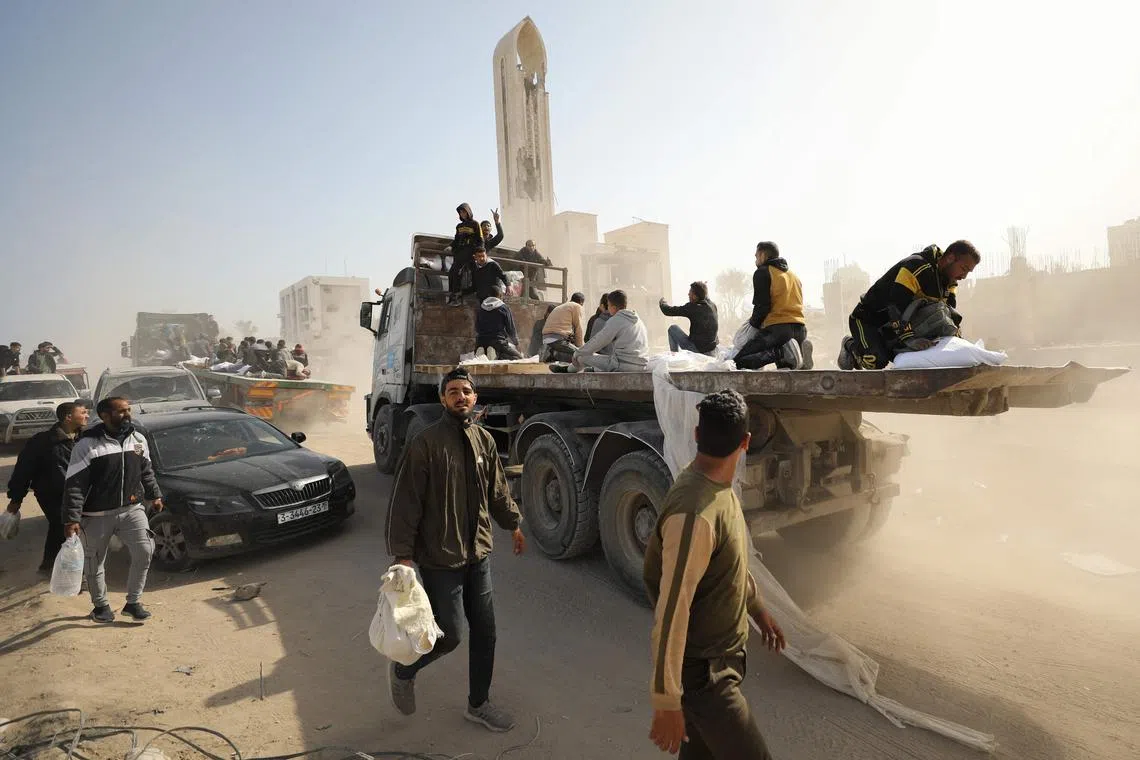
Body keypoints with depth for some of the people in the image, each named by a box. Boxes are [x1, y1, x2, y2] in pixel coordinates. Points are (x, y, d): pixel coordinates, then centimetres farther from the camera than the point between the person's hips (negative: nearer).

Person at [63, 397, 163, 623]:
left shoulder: (138, 439, 3)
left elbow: (146, 471, 18)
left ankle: (133, 602, 10)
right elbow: (73, 485, -14)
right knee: (95, 563, 10)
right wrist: (71, 519, -18)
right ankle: (100, 605, 31)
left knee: (144, 552, -6)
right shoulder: (87, 444, -14)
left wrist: (155, 495, 21)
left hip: (132, 509, 3)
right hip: (97, 516, -3)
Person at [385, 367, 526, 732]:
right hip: (440, 559, -6)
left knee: (485, 632, 13)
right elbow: (405, 501, -14)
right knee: (449, 635, 2)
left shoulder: (484, 439, 3)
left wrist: (513, 524, 23)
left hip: (478, 554, 6)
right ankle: (403, 669, 33)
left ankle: (479, 704, 33)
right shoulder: (426, 442, -15)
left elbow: (497, 489, 16)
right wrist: (403, 553, -17)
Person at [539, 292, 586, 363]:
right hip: (559, 339, -8)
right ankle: (555, 354, -19)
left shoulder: (559, 307, 31)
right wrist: (580, 348, 13)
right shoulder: (577, 306, 7)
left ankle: (550, 355, 0)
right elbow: (578, 329, 3)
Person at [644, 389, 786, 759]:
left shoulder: (720, 489, 0)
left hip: (721, 655, 9)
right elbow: (671, 614, -29)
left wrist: (757, 608, 26)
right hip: (701, 669, -9)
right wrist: (666, 702, -23)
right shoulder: (694, 514, -32)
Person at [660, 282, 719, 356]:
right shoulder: (713, 306, 0)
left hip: (697, 351, -6)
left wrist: (662, 302, 14)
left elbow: (669, 311, -7)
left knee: (672, 328, 9)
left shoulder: (692, 308, -16)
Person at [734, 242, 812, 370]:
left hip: (777, 328, -7)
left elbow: (762, 305, -8)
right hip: (800, 329, 8)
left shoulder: (762, 272, 3)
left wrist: (754, 323, 10)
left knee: (739, 362, -7)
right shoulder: (793, 275, 27)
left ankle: (782, 352, -26)